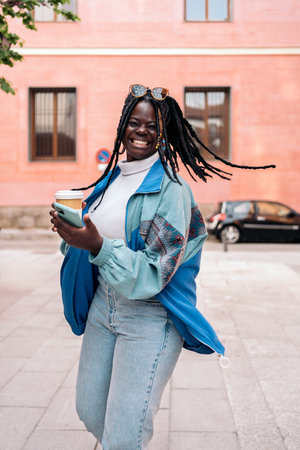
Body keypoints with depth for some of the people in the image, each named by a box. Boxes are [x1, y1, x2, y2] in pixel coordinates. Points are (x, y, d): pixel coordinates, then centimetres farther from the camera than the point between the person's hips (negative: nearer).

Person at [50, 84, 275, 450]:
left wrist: (98, 246, -30)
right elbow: (93, 235, 15)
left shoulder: (171, 189, -14)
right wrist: (72, 231, -6)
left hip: (150, 316, -6)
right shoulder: (111, 179, 7)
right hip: (103, 303, 7)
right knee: (90, 411, 16)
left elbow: (153, 273, -18)